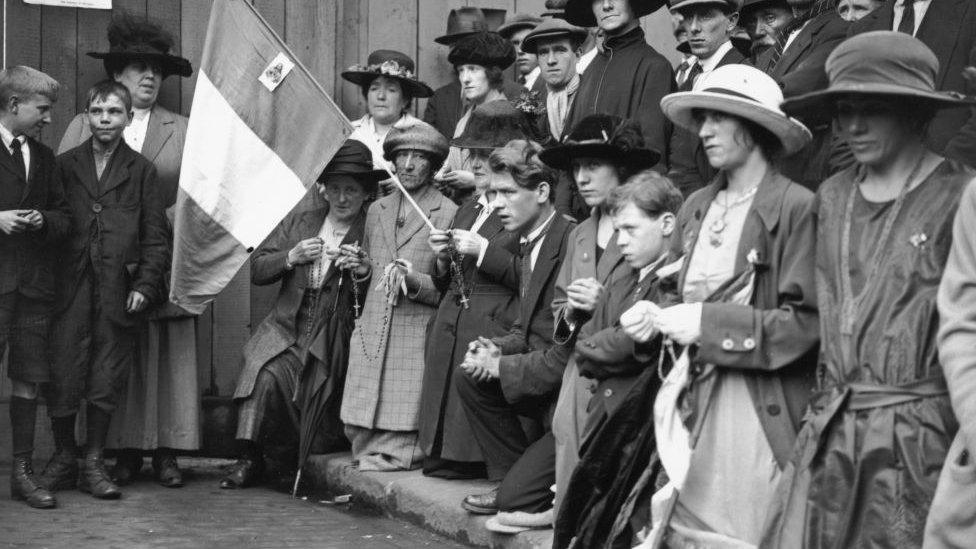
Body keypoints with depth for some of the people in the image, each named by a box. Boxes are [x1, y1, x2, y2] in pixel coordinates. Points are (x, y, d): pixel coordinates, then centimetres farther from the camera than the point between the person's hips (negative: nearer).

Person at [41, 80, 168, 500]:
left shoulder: (141, 170, 8)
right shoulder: (65, 165, 11)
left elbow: (155, 237, 6)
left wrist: (145, 286, -4)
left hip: (119, 291, 0)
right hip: (71, 290, 1)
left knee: (107, 381, 3)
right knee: (63, 376, -2)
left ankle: (93, 463, 14)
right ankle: (64, 458, 14)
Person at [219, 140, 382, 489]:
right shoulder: (297, 224, 15)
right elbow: (256, 271, 9)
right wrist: (291, 257, -8)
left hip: (332, 344, -3)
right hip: (285, 333, 3)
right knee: (264, 375, -26)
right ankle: (250, 457, -16)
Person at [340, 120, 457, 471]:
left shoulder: (449, 214, 0)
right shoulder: (377, 210, 19)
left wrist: (414, 282, -16)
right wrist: (358, 268, 5)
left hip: (417, 334, -5)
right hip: (371, 334, 5)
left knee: (402, 431, -9)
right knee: (358, 428, -1)